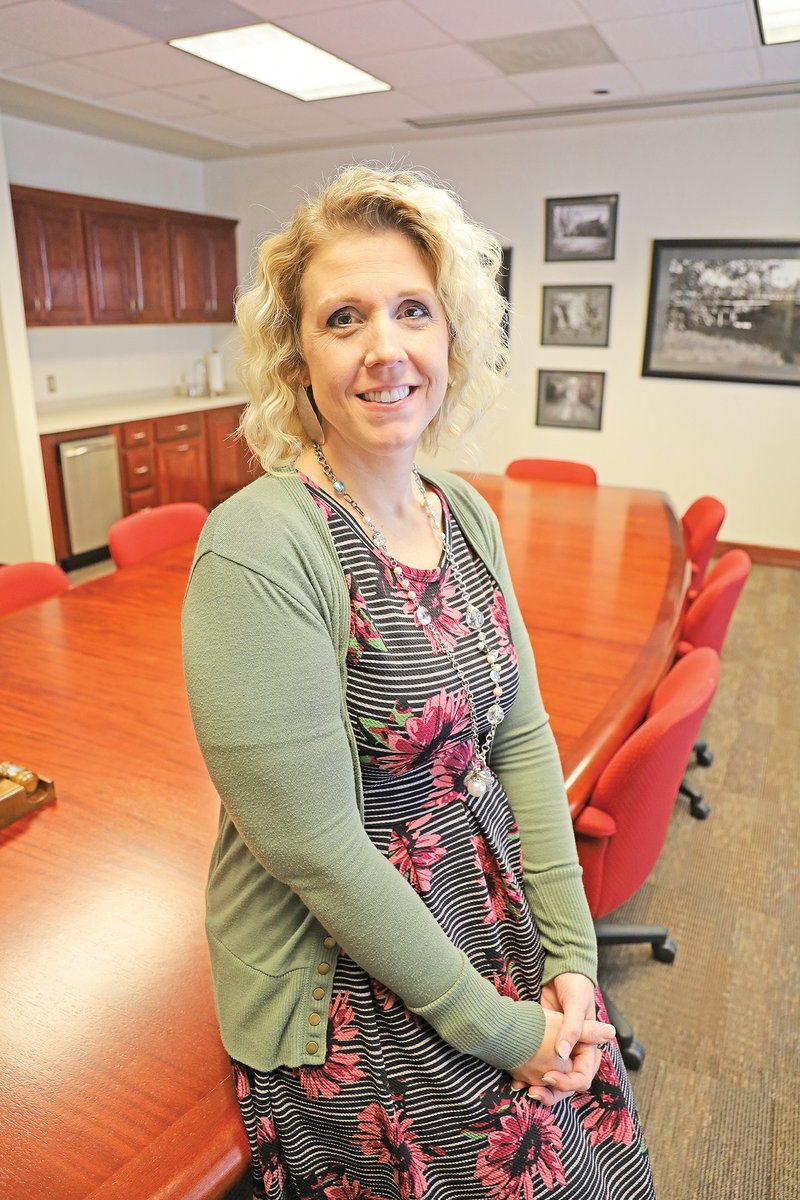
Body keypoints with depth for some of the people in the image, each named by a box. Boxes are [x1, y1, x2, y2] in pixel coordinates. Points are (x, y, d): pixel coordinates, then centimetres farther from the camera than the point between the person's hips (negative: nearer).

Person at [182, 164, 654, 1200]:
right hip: (349, 990, -5)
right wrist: (492, 1024, -13)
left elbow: (522, 737, 2)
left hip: (501, 934, 6)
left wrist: (570, 951, -2)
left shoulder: (464, 514, -1)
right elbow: (314, 849, -22)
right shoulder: (256, 551, -24)